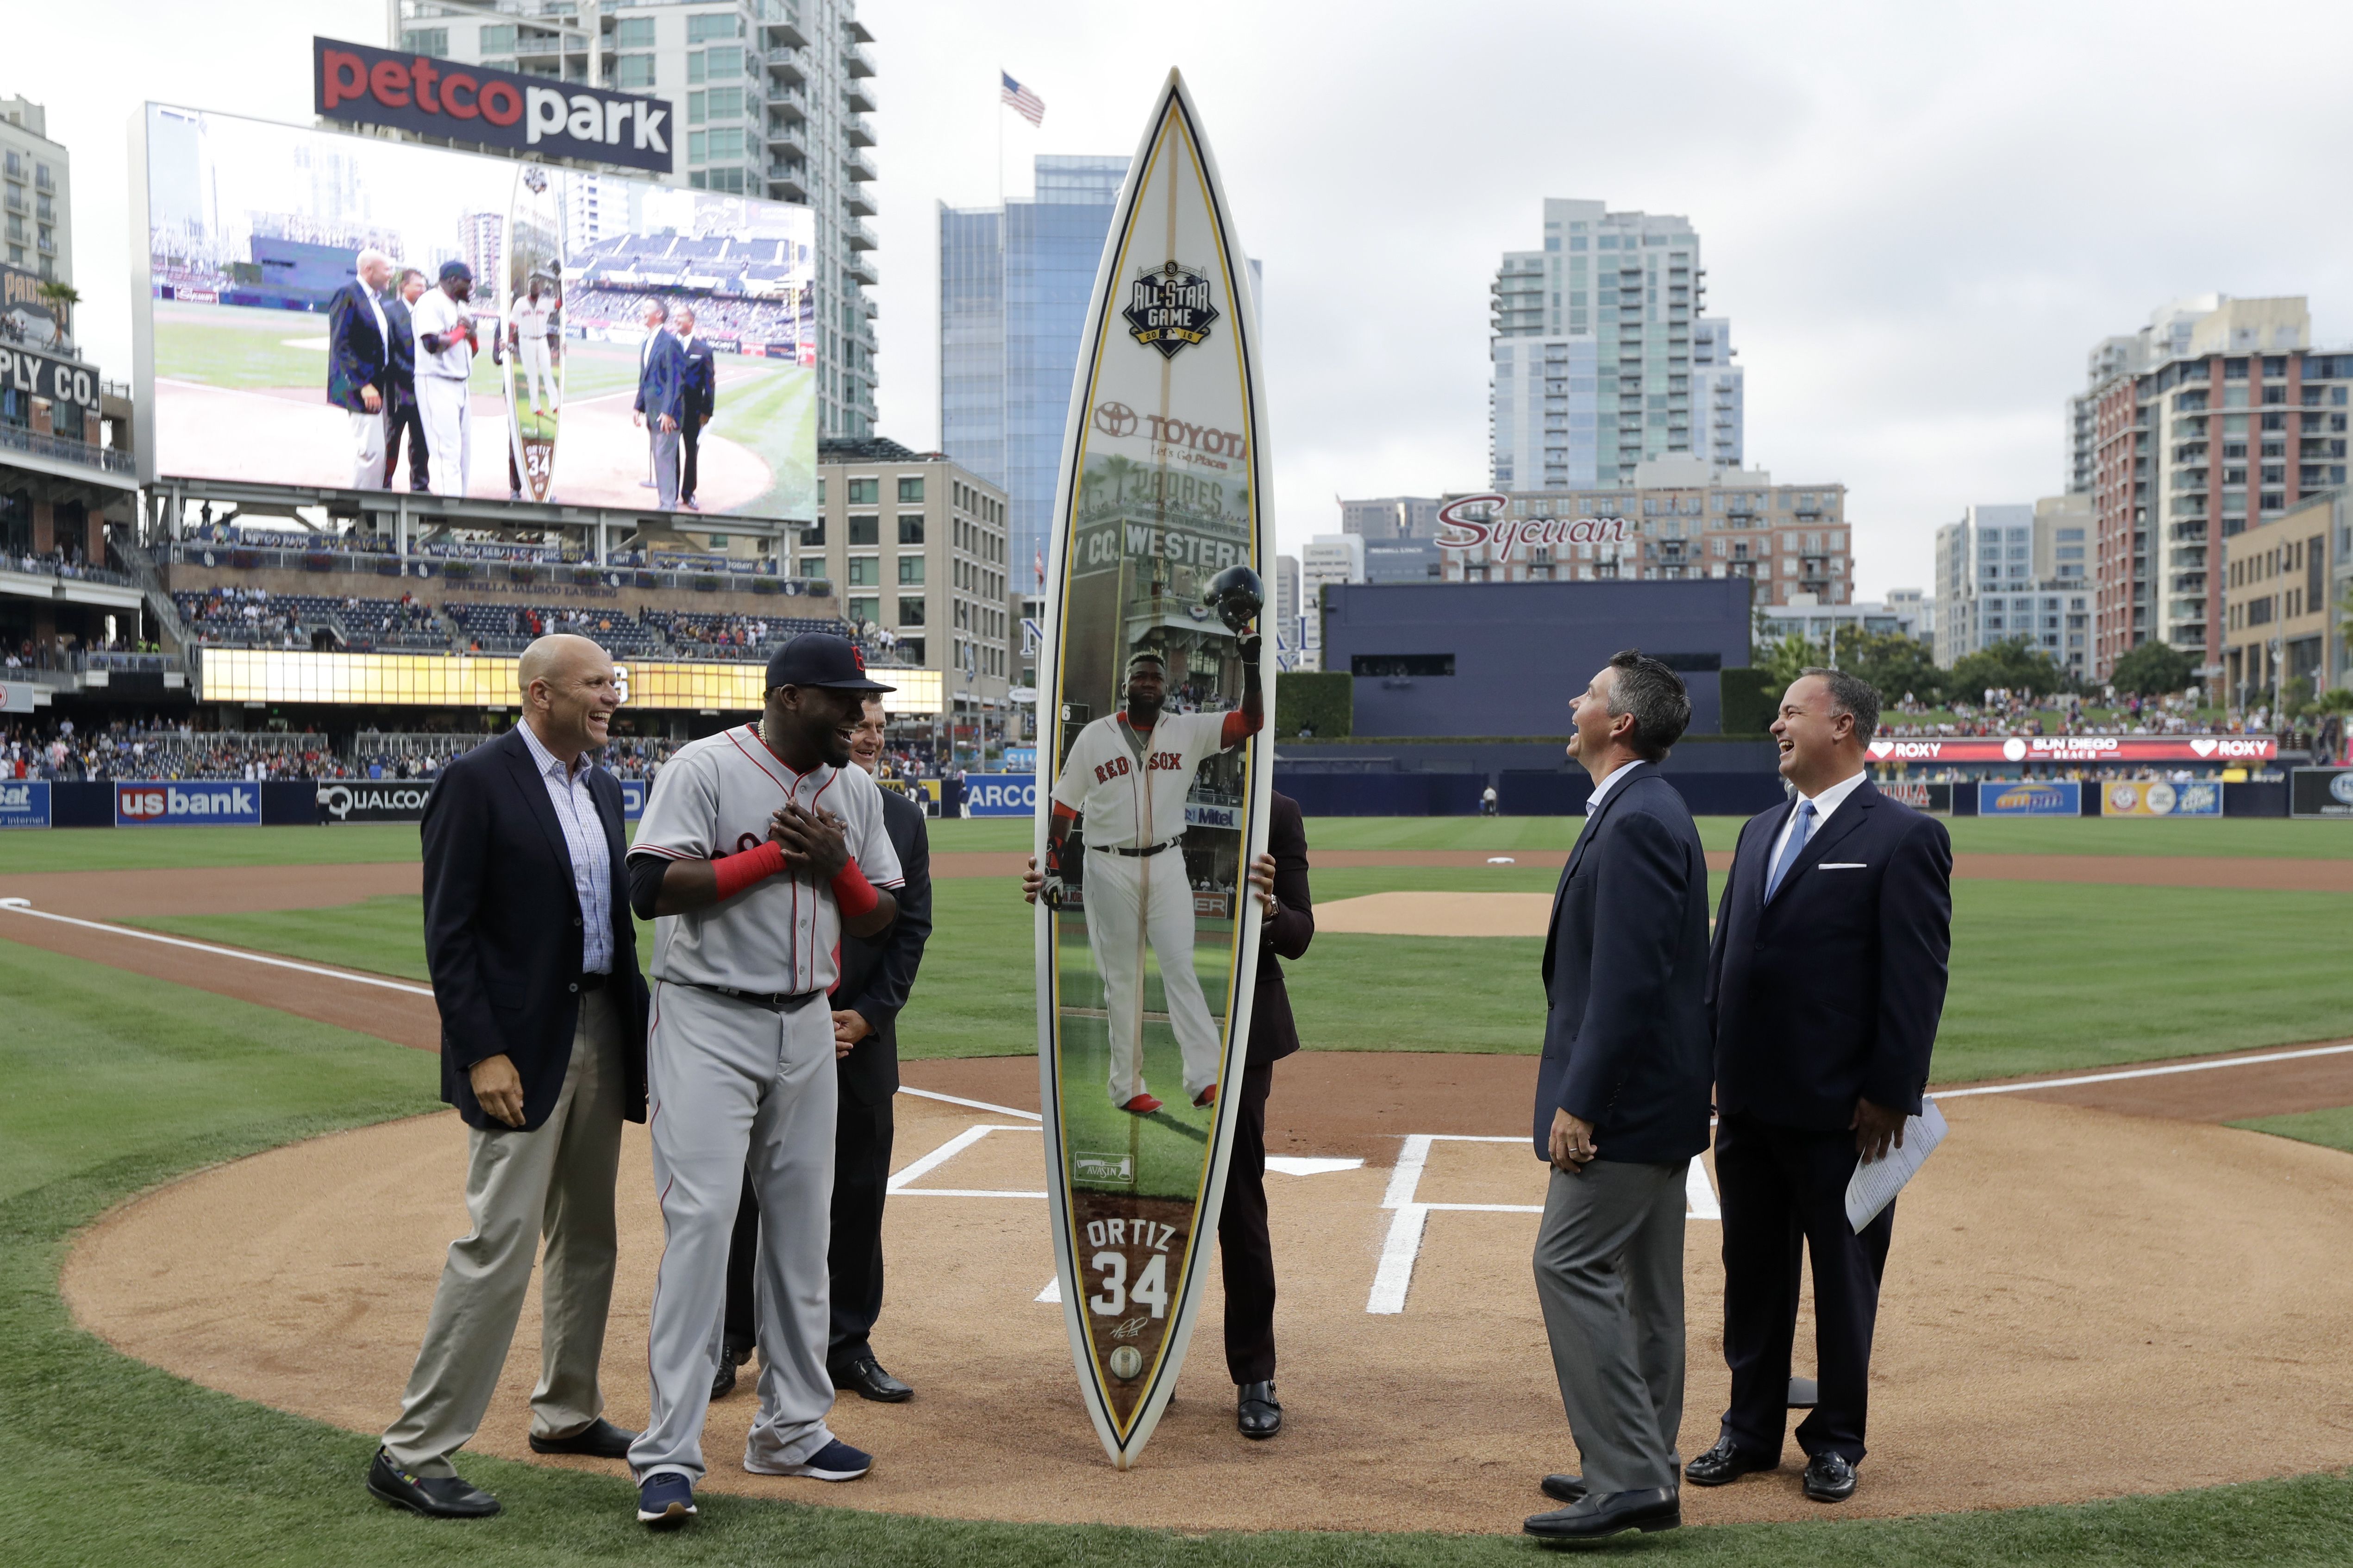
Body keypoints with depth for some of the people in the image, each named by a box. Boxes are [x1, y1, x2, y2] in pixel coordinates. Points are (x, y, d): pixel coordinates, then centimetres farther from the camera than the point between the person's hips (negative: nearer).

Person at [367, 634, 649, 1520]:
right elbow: (447, 933, -14)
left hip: (601, 1031, 8)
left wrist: (639, 1032, 12)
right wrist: (481, 1054, -20)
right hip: (522, 1045, -8)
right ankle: (413, 1454, 0)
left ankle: (566, 1413, 31)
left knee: (587, 1234, 16)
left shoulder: (602, 788, 12)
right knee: (500, 1240, -9)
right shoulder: (476, 781, -11)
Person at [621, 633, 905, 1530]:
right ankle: (670, 1453, -5)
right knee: (702, 1219, -11)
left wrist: (837, 866, -9)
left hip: (807, 1027, 6)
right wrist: (773, 854, -17)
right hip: (708, 1025, -6)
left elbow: (881, 918, 11)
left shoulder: (856, 790, 9)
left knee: (801, 1221, 10)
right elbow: (651, 889, -18)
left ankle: (790, 1429, 22)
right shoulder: (706, 768, -9)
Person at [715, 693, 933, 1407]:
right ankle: (728, 1340, 18)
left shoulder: (904, 819, 9)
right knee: (751, 1193, 3)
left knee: (859, 1199, 8)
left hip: (861, 1038, 4)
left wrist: (869, 1014, -3)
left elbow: (913, 926, 8)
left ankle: (848, 1346, 20)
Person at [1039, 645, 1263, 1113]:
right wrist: (1052, 868, -3)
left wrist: (1251, 666, -20)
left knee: (1181, 968, -5)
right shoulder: (1094, 737, 2)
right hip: (1109, 869, 0)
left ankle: (1205, 1078, -7)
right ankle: (1127, 1087, 9)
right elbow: (1064, 806, 3)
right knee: (1121, 977, 4)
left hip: (1167, 866, 1)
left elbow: (1250, 721, -8)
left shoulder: (1188, 731, 2)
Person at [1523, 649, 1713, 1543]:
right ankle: (1643, 1474, 23)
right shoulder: (1644, 812, 15)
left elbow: (1628, 978, -24)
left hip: (1627, 1095, -11)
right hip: (1661, 1098, 11)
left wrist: (1579, 1101, -22)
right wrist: (1585, 1091, 20)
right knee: (1643, 1281, 14)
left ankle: (1627, 1478, -5)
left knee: (1571, 1264, -8)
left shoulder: (1636, 821, -18)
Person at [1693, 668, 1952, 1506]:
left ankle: (1836, 1440, 23)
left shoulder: (1904, 838, -8)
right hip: (1749, 1101, 7)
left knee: (1844, 1280, 8)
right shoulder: (1760, 831, 13)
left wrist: (1890, 1095, -16)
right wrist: (1715, 1066, 9)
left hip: (1840, 1112, -6)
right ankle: (1752, 1429, 29)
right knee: (1752, 1274, 15)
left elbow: (1917, 978, -12)